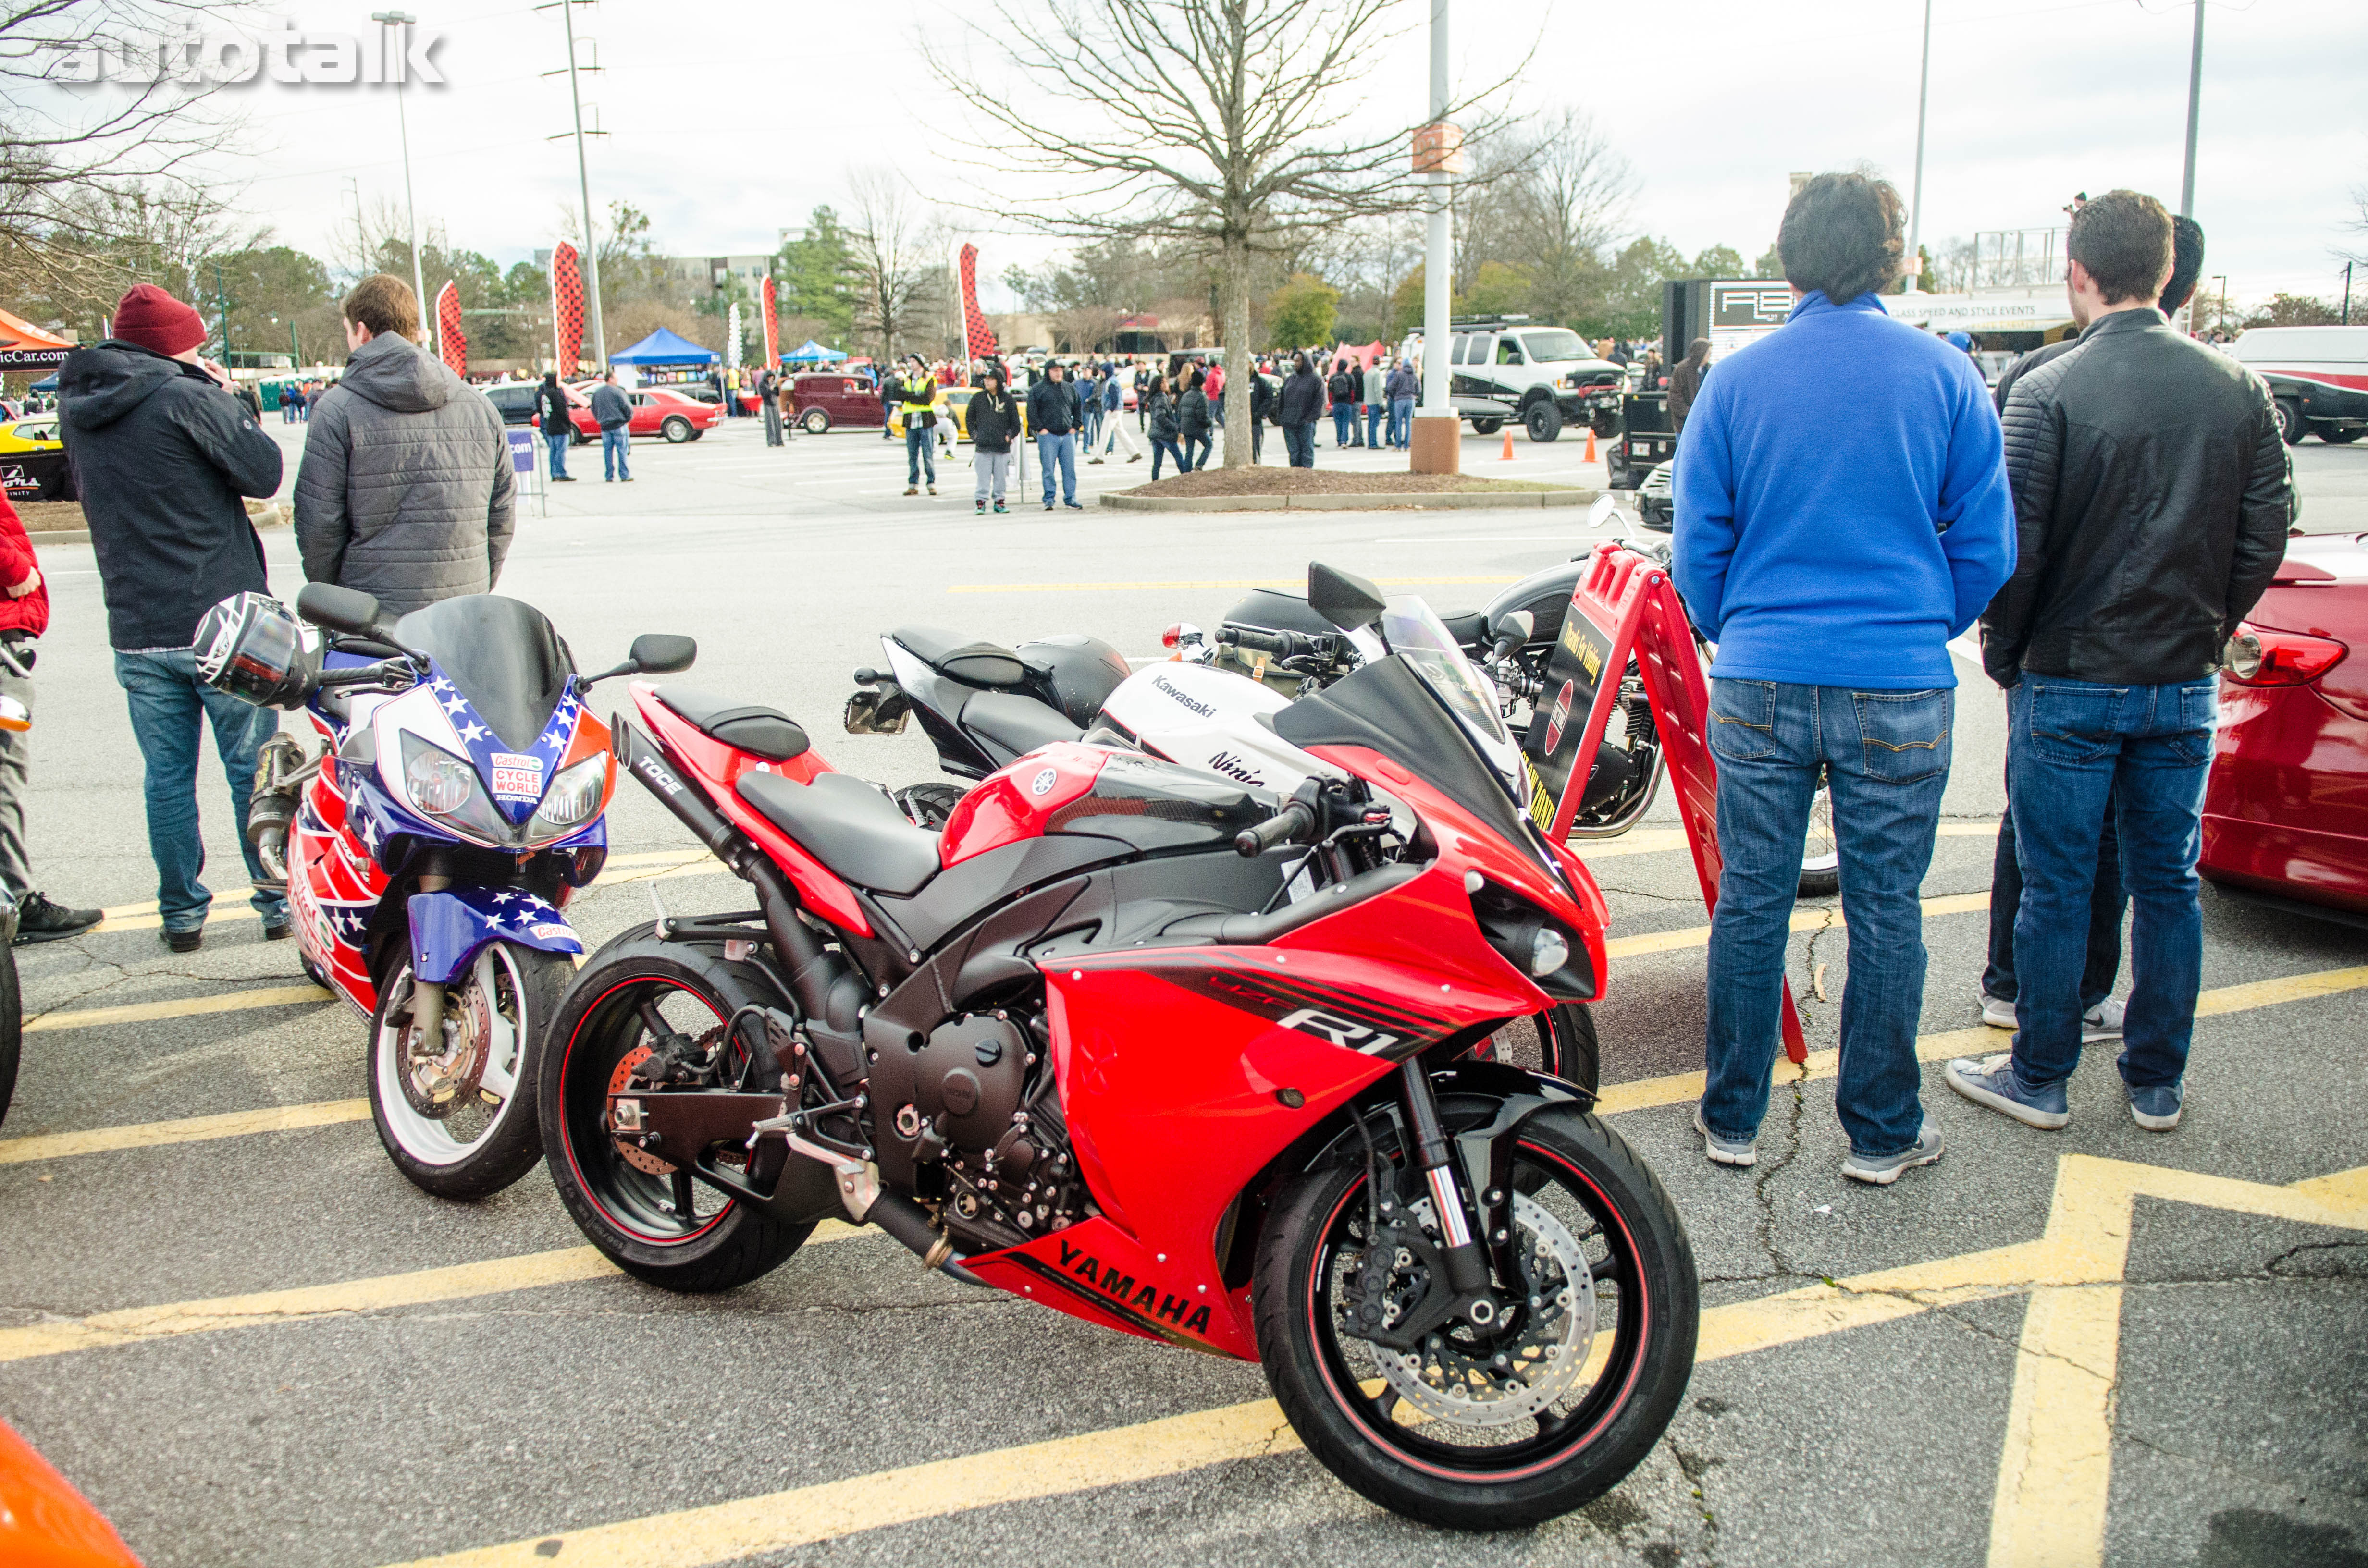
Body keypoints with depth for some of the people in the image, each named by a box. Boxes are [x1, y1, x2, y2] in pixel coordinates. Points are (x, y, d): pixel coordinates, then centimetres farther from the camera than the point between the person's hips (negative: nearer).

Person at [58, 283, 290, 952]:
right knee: (254, 768, 7)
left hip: (138, 632, 5)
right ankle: (278, 901, 14)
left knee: (166, 775, 11)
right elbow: (264, 472, -11)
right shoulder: (186, 398, -12)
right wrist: (221, 395, 1)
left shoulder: (75, 407, 7)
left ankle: (181, 913, 16)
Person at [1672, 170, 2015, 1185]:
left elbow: (1699, 544, 4)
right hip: (1901, 692, -1)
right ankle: (1882, 1134, 21)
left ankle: (1732, 1118, 21)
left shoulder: (1736, 381, 0)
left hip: (1760, 685, 1)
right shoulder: (1944, 376, -1)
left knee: (1751, 903, 10)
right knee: (1886, 911, 8)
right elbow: (1986, 546, 2)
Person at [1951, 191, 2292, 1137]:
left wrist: (2003, 651, 1)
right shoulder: (2239, 391, 1)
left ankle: (2039, 1077, 17)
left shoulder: (2047, 393, -13)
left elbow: (2013, 544, -13)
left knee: (2056, 888, 6)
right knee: (2169, 884, 13)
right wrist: (2204, 628, 15)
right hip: (2187, 686, 4)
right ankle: (2157, 1084, 24)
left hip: (2070, 682, -4)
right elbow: (2267, 535, 4)